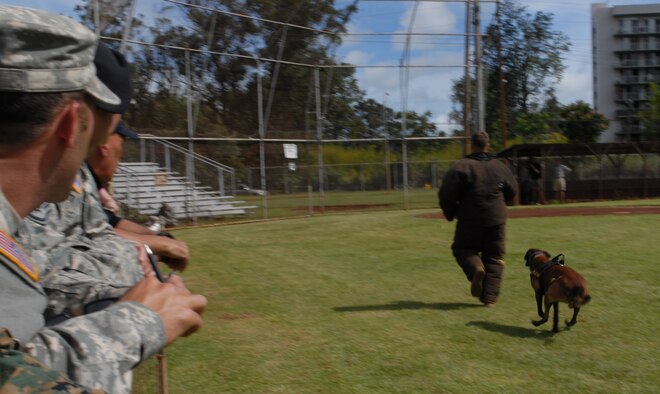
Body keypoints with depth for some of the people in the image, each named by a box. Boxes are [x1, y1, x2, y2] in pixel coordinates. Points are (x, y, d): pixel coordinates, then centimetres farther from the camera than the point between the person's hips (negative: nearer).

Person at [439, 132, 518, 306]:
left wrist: (450, 213, 4)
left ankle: (475, 268, -16)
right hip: (496, 219, 3)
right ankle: (489, 297, 5)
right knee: (494, 258, 12)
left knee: (462, 248, 16)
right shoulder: (499, 167, 4)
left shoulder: (461, 167, -9)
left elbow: (446, 193, -14)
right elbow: (512, 190, 15)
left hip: (470, 220, -3)